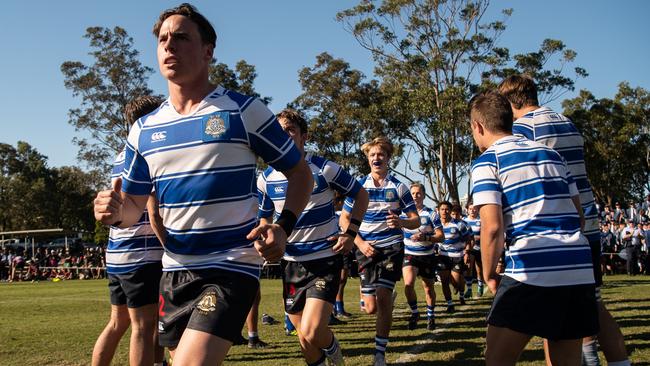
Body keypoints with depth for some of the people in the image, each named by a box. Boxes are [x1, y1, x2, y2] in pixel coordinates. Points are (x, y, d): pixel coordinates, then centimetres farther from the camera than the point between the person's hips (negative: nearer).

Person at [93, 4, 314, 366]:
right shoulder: (144, 130, 8)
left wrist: (283, 227, -15)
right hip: (174, 271, 6)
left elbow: (299, 172, 1)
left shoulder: (244, 110, -5)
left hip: (230, 268, -5)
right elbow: (133, 205, 14)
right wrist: (115, 211, -10)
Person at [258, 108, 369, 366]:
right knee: (304, 337, 8)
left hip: (325, 259, -4)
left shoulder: (324, 169, -8)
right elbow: (264, 219, 16)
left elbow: (361, 195, 5)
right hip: (291, 263, 4)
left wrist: (350, 233, -5)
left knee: (311, 333, -17)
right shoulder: (266, 178, 1)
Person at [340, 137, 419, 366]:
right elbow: (344, 220, 4)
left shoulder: (398, 187, 1)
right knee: (371, 308, -3)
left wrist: (401, 222, -21)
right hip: (367, 249, 1)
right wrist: (361, 244, -10)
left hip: (392, 247, -1)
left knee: (383, 297, -13)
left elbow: (416, 220, 2)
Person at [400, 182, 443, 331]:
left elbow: (441, 236, -9)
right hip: (409, 255, 1)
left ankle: (431, 316, 29)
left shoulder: (430, 214, -5)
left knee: (428, 288, 8)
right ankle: (414, 313, 2)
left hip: (427, 255, -1)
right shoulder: (403, 213, 2)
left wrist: (425, 237, -23)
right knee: (408, 284, -20)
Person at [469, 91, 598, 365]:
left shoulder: (487, 162, 0)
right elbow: (579, 216, 19)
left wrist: (489, 275, 2)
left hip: (532, 271, -6)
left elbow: (492, 228, -12)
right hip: (579, 269, 7)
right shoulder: (550, 153, 19)